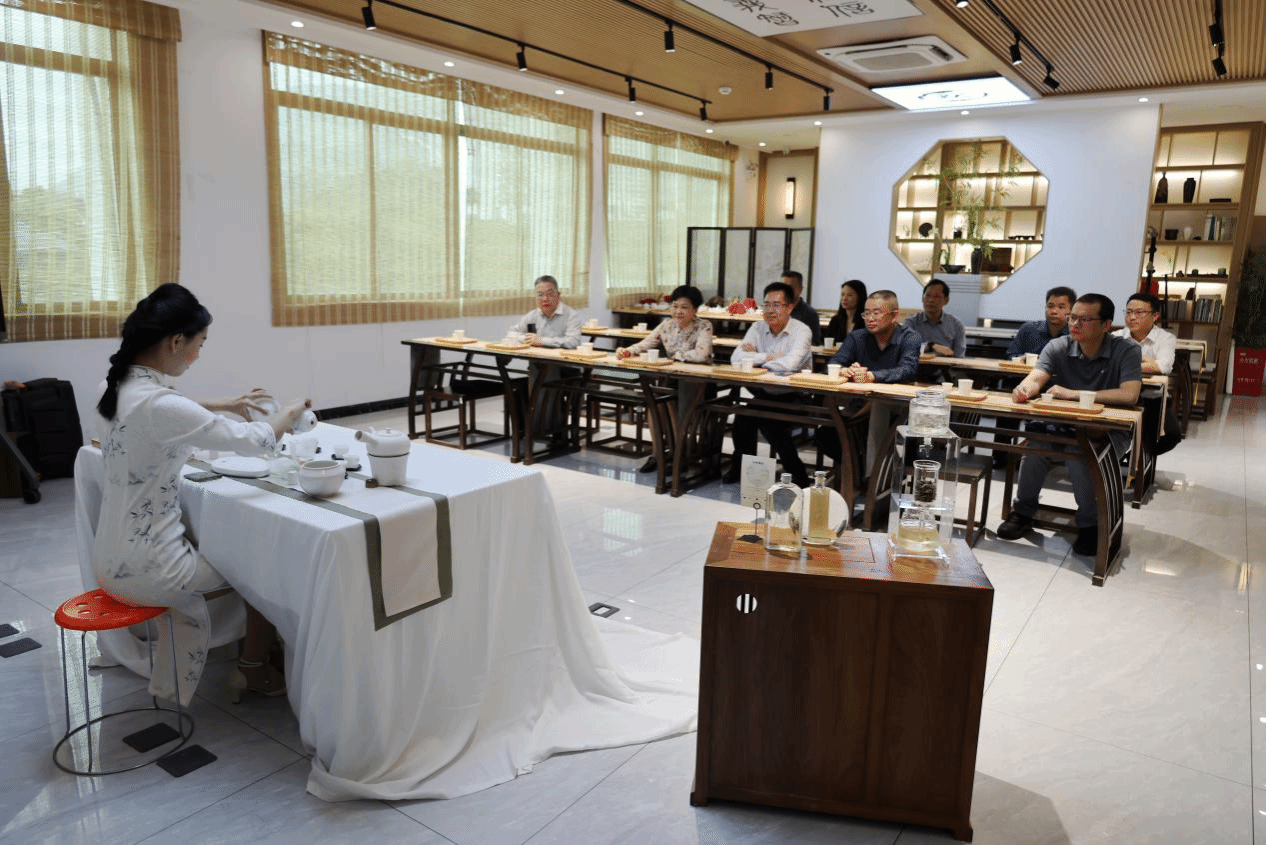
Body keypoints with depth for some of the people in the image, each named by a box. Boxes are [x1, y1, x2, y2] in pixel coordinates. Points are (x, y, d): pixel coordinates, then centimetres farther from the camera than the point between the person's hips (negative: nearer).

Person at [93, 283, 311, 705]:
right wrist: (291, 412, 0)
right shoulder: (159, 405, -28)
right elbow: (252, 441, -19)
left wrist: (225, 405, 24)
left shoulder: (120, 385, -1)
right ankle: (254, 670, 31)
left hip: (113, 559, 9)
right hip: (145, 569, -9)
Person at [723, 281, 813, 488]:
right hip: (765, 394, 5)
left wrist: (757, 358, -12)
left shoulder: (802, 331, -11)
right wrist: (768, 357, -15)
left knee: (767, 418, -28)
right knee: (743, 413, -21)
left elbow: (789, 364, -29)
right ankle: (742, 465, 5)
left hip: (794, 398, -4)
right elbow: (736, 358, -8)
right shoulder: (758, 328, 5)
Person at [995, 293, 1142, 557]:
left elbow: (1129, 395, -23)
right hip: (1065, 426, 3)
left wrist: (1073, 394, -25)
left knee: (1079, 452, -34)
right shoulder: (1058, 348, 0)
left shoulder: (1126, 350, -10)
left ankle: (1090, 525, -12)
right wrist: (1024, 389, -41)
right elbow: (1035, 379, -15)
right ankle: (1023, 511, -7)